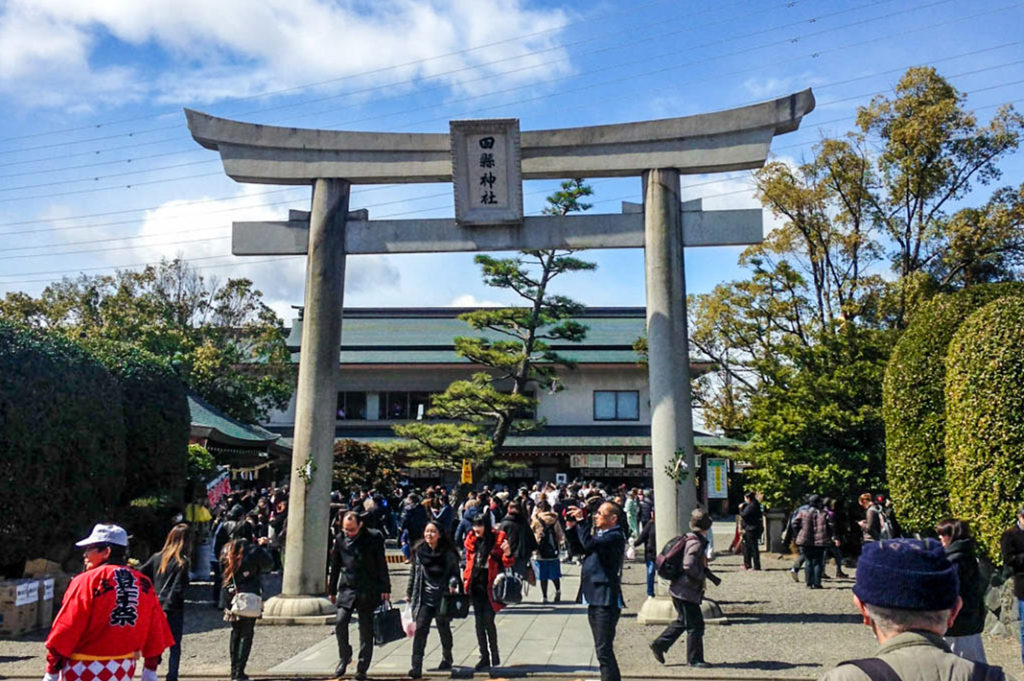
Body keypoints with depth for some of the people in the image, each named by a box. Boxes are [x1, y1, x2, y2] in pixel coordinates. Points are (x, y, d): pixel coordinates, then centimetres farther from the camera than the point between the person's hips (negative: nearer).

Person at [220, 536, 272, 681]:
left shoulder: (227, 549, 1)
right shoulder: (254, 551, -16)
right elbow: (269, 563, -2)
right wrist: (263, 547, 10)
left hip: (230, 597, 5)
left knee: (236, 632, 18)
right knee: (246, 634, 4)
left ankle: (234, 669, 22)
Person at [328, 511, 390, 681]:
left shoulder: (374, 537, -4)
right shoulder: (340, 539, 4)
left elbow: (382, 564, -1)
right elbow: (335, 566, 14)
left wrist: (385, 589, -2)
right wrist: (332, 590, 17)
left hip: (368, 590, -2)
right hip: (347, 588, 2)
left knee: (366, 629, 2)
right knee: (340, 622, -12)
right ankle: (344, 657, 13)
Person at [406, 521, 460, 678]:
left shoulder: (448, 553, -4)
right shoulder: (419, 551, 3)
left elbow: (455, 572, 2)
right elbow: (414, 573, 13)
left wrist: (452, 584, -17)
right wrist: (409, 593, 17)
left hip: (443, 596, -1)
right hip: (424, 597, 1)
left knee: (444, 629, 13)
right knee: (420, 629, -12)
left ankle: (447, 658, 38)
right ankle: (416, 667, -11)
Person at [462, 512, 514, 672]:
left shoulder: (498, 538, -6)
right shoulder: (472, 539, 6)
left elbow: (508, 563, -3)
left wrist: (508, 554, -24)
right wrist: (466, 579, 12)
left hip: (491, 586, -4)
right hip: (476, 585, 4)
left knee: (488, 619, -7)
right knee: (479, 621, 5)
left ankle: (494, 656, 12)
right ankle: (484, 657, 14)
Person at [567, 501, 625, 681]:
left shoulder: (615, 537, -14)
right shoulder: (599, 534, 16)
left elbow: (589, 544, -27)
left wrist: (581, 521, -18)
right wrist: (572, 527, 8)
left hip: (606, 600, -10)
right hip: (594, 598, 10)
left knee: (604, 649, -9)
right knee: (602, 648, 18)